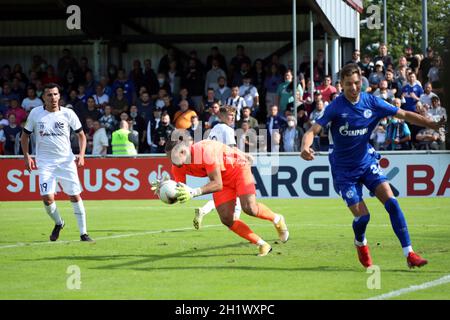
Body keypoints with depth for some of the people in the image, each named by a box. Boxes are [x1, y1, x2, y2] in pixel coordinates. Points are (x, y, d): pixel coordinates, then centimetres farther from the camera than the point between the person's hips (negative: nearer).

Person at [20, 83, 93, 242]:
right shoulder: (35, 113, 0)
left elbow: (81, 135, 8)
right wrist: (26, 156, 0)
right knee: (47, 199, -12)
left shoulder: (68, 113, -1)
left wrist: (81, 155, -6)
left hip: (66, 161, 0)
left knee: (75, 196, -3)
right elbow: (25, 135, 11)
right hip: (45, 162, 0)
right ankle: (58, 223, 18)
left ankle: (83, 233, 7)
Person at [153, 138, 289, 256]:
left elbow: (217, 184, -39)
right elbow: (180, 194, -8)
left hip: (238, 167, -7)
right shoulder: (178, 167, -15)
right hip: (223, 178, 7)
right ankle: (262, 245, 2)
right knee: (226, 219, -10)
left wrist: (194, 192, -52)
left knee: (249, 208, -23)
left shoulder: (205, 152, -38)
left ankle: (277, 219, 11)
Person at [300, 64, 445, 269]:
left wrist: (433, 124, -7)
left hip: (367, 162, 3)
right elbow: (313, 130, -22)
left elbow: (405, 115, 2)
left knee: (391, 202, -16)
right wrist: (305, 147, -44)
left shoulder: (371, 102, -5)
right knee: (362, 216, -10)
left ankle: (409, 253, -15)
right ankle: (360, 243, 27)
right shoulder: (336, 107, -15)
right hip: (344, 169, -3)